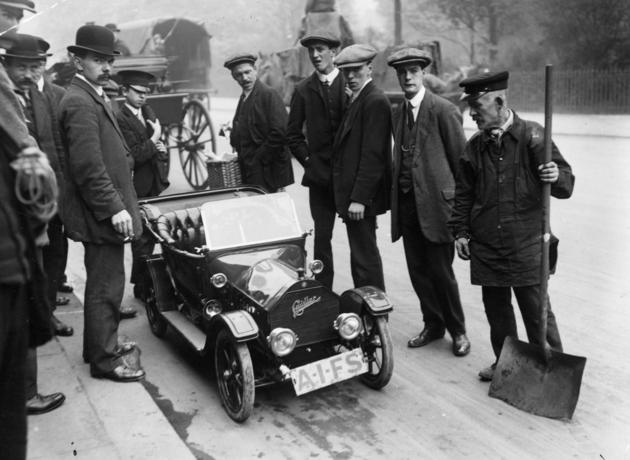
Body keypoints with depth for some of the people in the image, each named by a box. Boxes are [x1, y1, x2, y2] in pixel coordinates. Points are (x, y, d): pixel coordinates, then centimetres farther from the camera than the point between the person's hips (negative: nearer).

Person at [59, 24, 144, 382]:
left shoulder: (93, 96, 15)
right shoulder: (80, 103, -17)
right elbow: (88, 166, -23)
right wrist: (115, 208, -23)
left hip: (106, 211, 10)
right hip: (102, 213, -10)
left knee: (104, 283, 20)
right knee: (106, 286, -1)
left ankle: (101, 343, 35)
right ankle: (104, 360, 11)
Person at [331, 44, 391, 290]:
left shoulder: (375, 101, -14)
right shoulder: (358, 99, 17)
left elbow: (373, 155, -20)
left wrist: (359, 198, -22)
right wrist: (348, 196, 15)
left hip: (362, 195, -10)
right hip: (353, 194, 10)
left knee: (365, 257, -4)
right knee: (361, 255, 17)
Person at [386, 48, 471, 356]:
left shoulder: (444, 110, -7)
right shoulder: (398, 113, 13)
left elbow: (461, 158, -6)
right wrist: (396, 195, 11)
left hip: (436, 203, -6)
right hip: (407, 203, 6)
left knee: (440, 272, -1)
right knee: (418, 270, 11)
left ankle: (457, 330, 19)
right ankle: (433, 325, 28)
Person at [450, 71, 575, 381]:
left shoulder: (532, 136, -5)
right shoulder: (474, 146, 7)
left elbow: (566, 184, -5)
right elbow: (463, 193, 15)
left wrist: (556, 177, -27)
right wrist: (460, 231, 9)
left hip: (526, 245, -4)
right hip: (485, 246, 4)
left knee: (537, 311, 1)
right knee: (496, 309, 14)